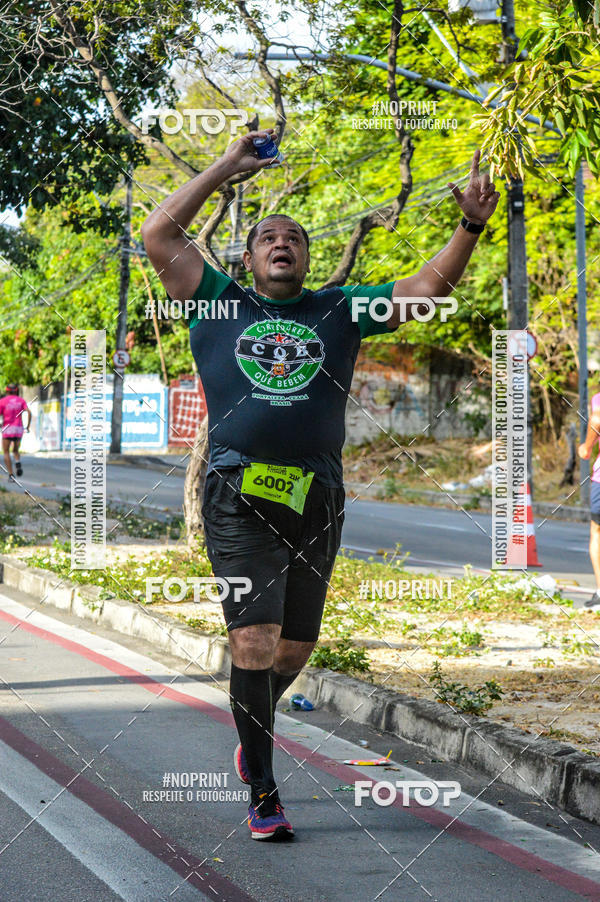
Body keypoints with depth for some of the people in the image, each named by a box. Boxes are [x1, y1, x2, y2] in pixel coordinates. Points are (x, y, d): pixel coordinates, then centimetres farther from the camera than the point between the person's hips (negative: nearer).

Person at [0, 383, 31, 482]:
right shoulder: (21, 400, 7)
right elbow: (29, 412, -7)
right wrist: (28, 427, 1)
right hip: (19, 429, 3)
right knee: (15, 451, 21)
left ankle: (11, 475, -6)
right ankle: (18, 464, -13)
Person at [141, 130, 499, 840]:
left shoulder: (338, 310, 18)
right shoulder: (218, 304, 14)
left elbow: (427, 288, 12)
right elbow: (159, 234, 8)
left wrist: (470, 226, -2)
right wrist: (225, 169, 10)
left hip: (316, 500, 3)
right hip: (239, 497, -3)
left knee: (294, 649, 9)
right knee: (254, 641, -12)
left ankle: (253, 733, 38)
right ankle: (263, 794, -3)